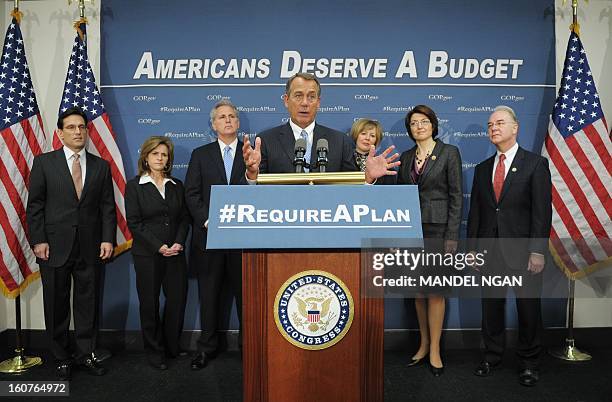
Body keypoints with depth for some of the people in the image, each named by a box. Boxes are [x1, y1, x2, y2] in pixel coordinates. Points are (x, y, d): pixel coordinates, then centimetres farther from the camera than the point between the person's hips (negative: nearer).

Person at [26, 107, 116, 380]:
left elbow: (107, 207, 5)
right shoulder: (44, 162, 2)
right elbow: (35, 205, 0)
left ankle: (86, 354, 25)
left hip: (90, 247, 2)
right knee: (57, 305, 9)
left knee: (88, 303, 9)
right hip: (54, 246, -1)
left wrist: (108, 239, -4)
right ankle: (61, 359, 25)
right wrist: (38, 240, -8)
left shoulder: (101, 165, 7)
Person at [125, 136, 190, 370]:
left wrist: (179, 243, -9)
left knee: (178, 300, 3)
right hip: (147, 255, -3)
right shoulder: (134, 186, 0)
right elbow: (134, 222, -6)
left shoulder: (176, 185, 12)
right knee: (149, 303, 5)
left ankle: (172, 347, 23)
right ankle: (154, 352, 20)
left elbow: (184, 218, 8)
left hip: (175, 253, 3)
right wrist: (159, 246, -14)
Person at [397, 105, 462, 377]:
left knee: (435, 290, -1)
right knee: (418, 291, 10)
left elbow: (456, 196, -5)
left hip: (437, 229, -4)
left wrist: (452, 236, -11)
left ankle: (434, 349, 10)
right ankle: (423, 343, 24)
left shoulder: (449, 153, -1)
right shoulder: (406, 157, 12)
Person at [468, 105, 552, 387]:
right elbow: (475, 211, 12)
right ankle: (492, 356, 28)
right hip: (490, 250, 4)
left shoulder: (536, 164, -1)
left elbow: (542, 211, -7)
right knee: (491, 306, 12)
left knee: (528, 308, 7)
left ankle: (529, 363, 24)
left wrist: (537, 251, -13)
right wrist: (472, 248, 6)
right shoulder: (482, 169, 12)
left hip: (522, 251, -4)